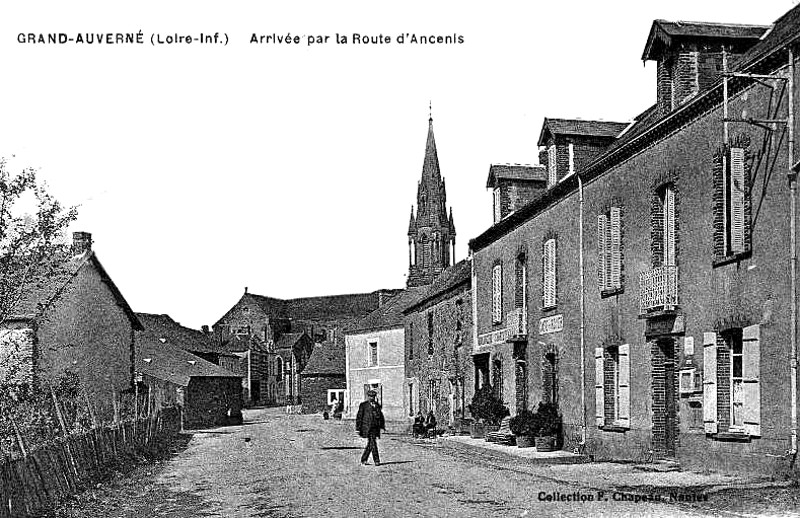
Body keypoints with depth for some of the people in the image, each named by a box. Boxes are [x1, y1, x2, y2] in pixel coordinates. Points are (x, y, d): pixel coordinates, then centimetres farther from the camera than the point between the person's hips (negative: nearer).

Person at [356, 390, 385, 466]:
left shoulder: (377, 405, 15)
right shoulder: (363, 405, 0)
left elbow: (380, 415, 20)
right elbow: (359, 417, -1)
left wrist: (382, 425, 11)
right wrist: (358, 428, -5)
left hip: (375, 427, 5)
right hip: (367, 427, -5)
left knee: (370, 444, 7)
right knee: (372, 443, -12)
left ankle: (364, 460, 20)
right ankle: (376, 461, -9)